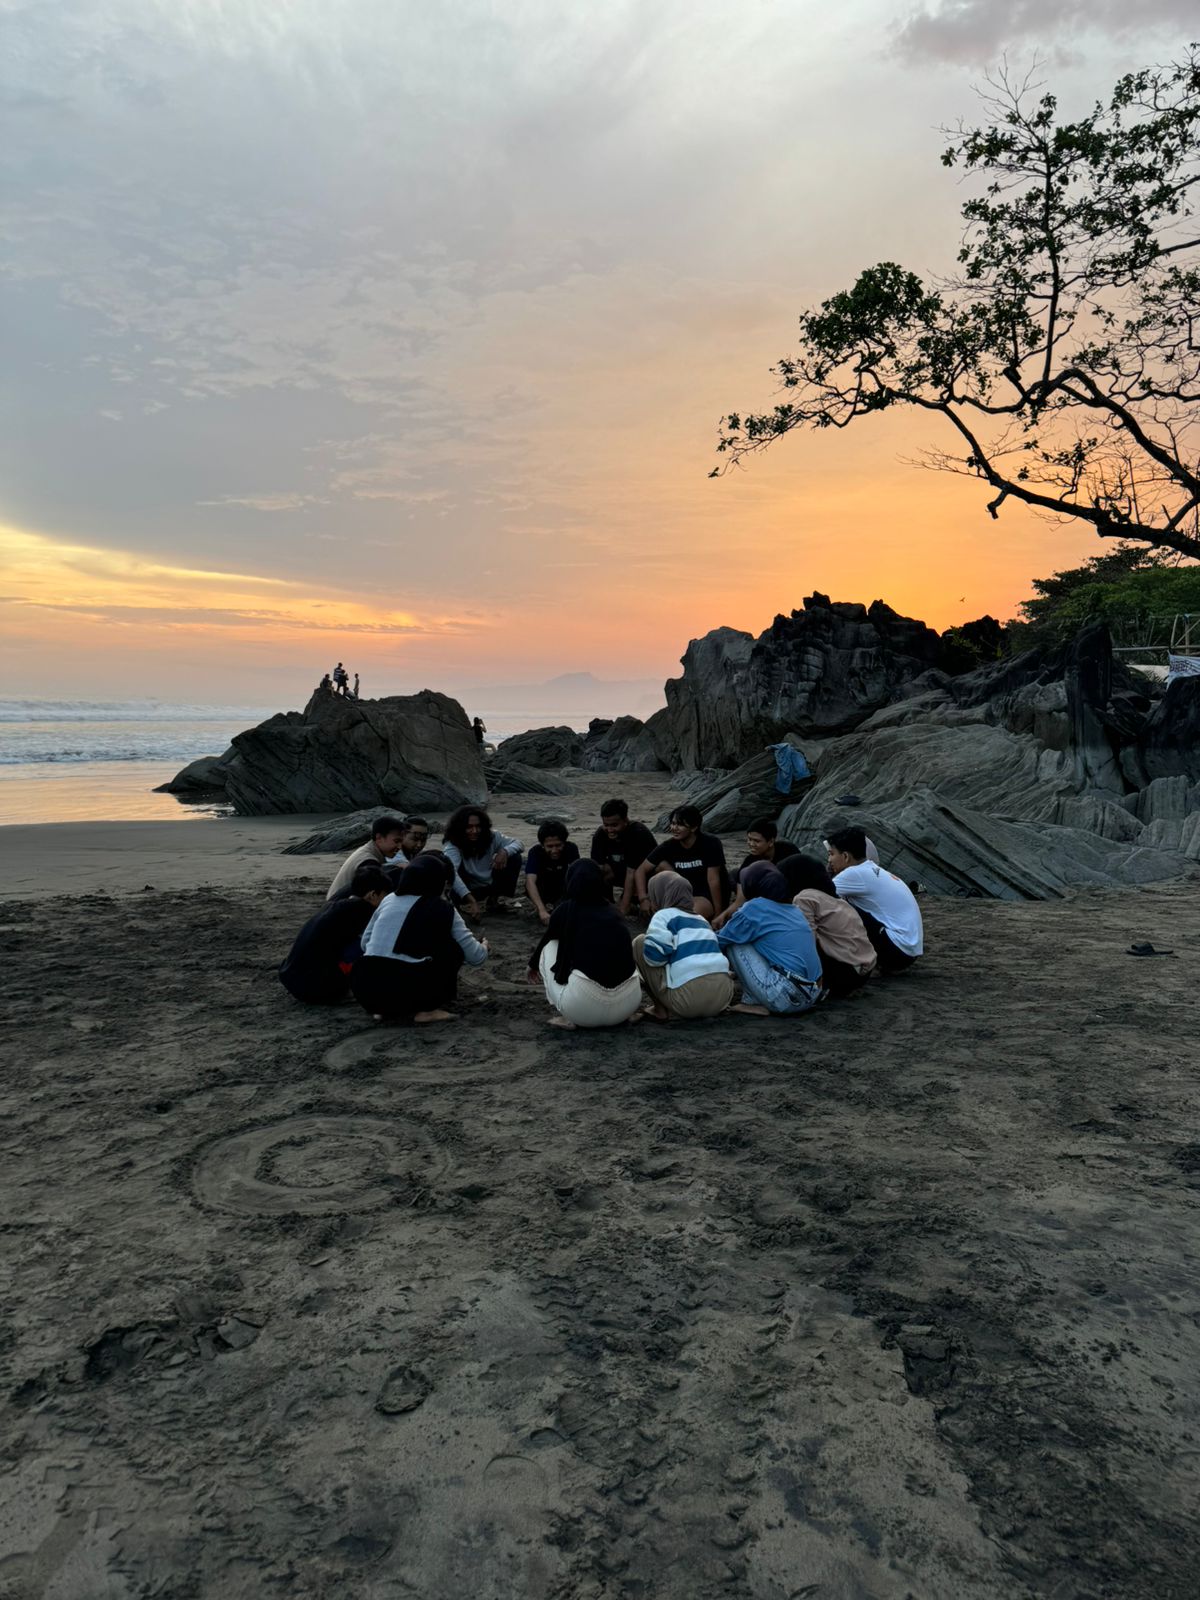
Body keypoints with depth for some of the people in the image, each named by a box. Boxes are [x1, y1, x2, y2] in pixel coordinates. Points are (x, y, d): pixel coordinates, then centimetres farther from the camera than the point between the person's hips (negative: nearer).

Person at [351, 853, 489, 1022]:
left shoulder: (389, 899, 16)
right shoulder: (442, 908, 6)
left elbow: (365, 943, 24)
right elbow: (476, 957, 8)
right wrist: (483, 946, 33)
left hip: (363, 988, 5)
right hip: (405, 990, -5)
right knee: (453, 948, 16)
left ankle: (384, 1008, 17)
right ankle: (427, 1009, 9)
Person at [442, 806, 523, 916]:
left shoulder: (491, 836, -16)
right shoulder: (453, 844, -29)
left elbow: (519, 843, -13)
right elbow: (450, 873, -45)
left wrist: (504, 851, -38)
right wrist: (472, 901, -56)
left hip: (490, 885, 4)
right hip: (468, 889, -4)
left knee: (514, 857, -15)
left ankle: (494, 898, 3)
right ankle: (463, 903, -8)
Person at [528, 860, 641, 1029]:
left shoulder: (566, 909, 9)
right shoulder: (612, 910, 19)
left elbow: (545, 940, 29)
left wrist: (533, 965, 53)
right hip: (627, 1003, 4)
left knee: (549, 948, 21)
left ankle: (567, 1017, 12)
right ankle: (628, 1013, 17)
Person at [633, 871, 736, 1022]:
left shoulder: (664, 915, 5)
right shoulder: (702, 920, 26)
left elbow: (654, 954, -11)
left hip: (688, 998, -7)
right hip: (722, 995, 7)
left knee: (639, 943, 13)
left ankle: (660, 1009, 9)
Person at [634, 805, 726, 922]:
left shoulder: (710, 843, -19)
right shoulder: (668, 846, -9)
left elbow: (713, 880, -19)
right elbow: (642, 870, -7)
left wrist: (718, 915, -17)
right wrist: (643, 898, -21)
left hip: (708, 895, -5)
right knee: (662, 865, -19)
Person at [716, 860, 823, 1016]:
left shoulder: (754, 908, -2)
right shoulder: (794, 910, 19)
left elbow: (720, 942, 11)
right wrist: (739, 971, 46)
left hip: (785, 998, -8)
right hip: (812, 995, 8)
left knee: (734, 944, 6)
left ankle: (754, 1003, 6)